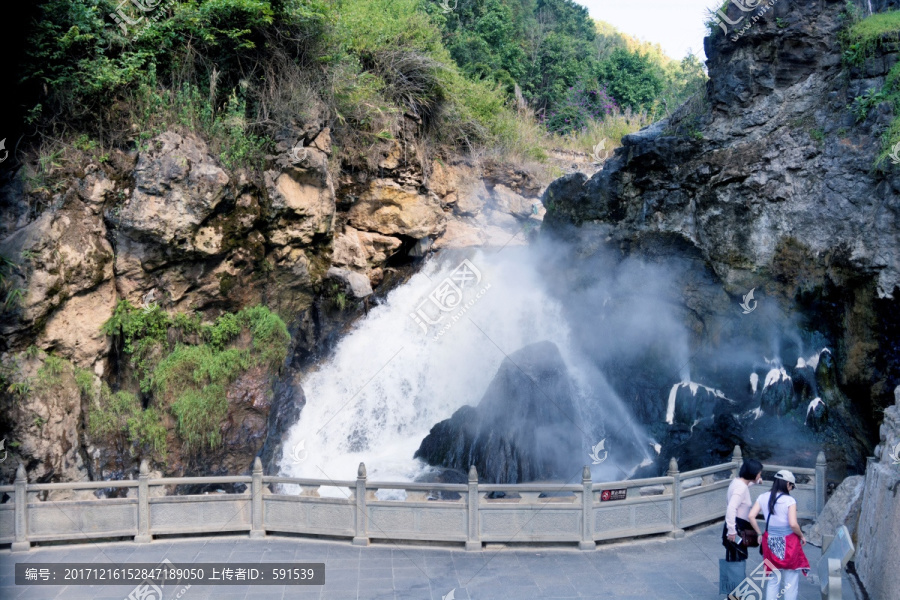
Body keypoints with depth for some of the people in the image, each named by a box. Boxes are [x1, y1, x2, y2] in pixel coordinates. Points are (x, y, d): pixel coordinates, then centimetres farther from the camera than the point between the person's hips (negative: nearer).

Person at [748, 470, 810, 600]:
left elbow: (751, 516, -6)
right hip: (788, 543, -4)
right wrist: (802, 536, -3)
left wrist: (759, 533, 5)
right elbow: (793, 524, -21)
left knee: (772, 581, 15)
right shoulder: (789, 500, -14)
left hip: (770, 543, 4)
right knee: (790, 582, 8)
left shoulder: (763, 497, 0)